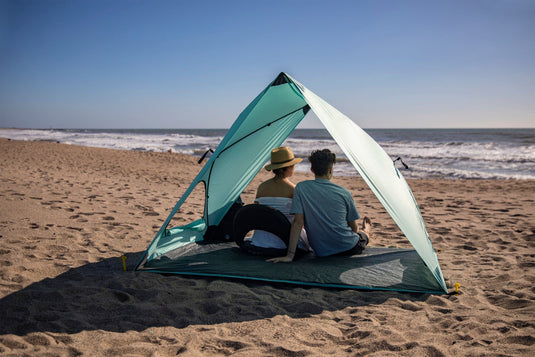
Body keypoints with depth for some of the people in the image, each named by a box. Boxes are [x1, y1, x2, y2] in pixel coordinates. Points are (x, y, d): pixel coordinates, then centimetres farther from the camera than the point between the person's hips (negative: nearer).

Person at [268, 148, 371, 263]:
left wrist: (290, 255, -15)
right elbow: (353, 227, 2)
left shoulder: (301, 188, -10)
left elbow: (298, 222, -16)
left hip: (321, 252, 1)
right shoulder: (344, 193, -9)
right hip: (349, 249, -1)